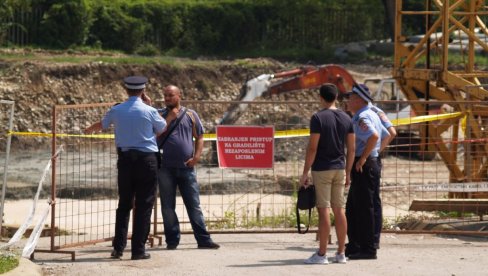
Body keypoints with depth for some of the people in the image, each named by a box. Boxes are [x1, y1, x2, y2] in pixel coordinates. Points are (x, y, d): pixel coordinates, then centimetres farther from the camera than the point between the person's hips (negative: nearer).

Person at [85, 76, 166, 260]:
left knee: (124, 204, 13)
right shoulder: (149, 111, -8)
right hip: (147, 160, -3)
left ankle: (118, 247, 10)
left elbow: (102, 125, 23)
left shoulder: (116, 111, 2)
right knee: (144, 205, 1)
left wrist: (90, 130, 47)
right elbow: (162, 129, 11)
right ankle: (138, 250, -1)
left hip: (125, 159, 3)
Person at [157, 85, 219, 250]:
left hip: (186, 168, 0)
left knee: (194, 205, 1)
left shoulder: (190, 115, 8)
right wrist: (171, 117, -14)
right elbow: (159, 133, -10)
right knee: (168, 206, 2)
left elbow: (199, 137, 9)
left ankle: (203, 240, 2)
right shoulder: (160, 115, 6)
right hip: (166, 168, 0)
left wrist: (196, 156, -5)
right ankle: (172, 240, 9)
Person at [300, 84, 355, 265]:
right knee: (339, 210, 9)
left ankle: (321, 254, -4)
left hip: (322, 169, -5)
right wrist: (347, 173, 16)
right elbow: (351, 149, 8)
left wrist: (305, 173, -9)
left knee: (323, 210, -5)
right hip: (339, 169, 6)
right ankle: (341, 253, 11)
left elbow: (312, 148, -14)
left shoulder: (318, 118, -11)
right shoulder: (346, 119, 7)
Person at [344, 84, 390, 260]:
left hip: (363, 166, -11)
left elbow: (374, 136, -33)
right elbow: (386, 136, 28)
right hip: (371, 163, 11)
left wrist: (363, 158, -25)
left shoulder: (362, 118, -15)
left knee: (364, 208, -6)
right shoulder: (372, 115, 17)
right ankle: (354, 246, 22)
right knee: (352, 208, 16)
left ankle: (368, 249, -3)